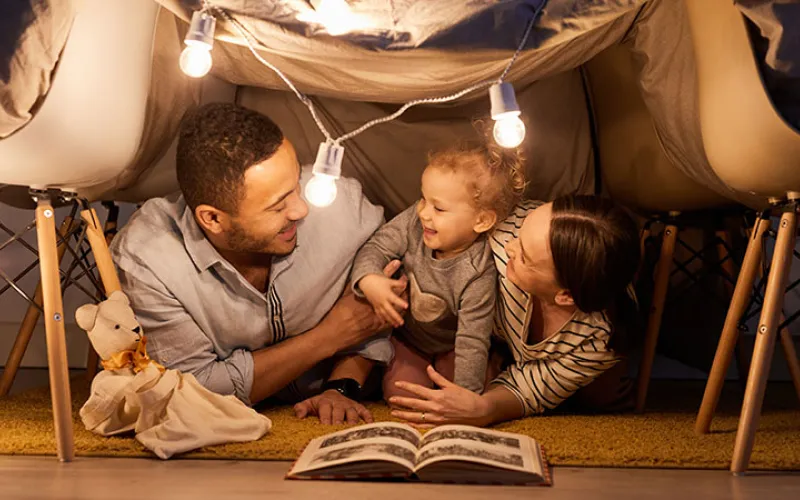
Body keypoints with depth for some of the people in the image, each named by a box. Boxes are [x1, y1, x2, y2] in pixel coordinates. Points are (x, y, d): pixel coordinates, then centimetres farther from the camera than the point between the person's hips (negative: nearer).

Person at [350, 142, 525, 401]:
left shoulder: (478, 275, -33)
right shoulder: (414, 221, -23)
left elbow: (472, 342, -28)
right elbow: (376, 248, -16)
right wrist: (368, 279, -39)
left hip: (449, 347, -2)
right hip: (406, 337, 2)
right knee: (401, 395, -13)